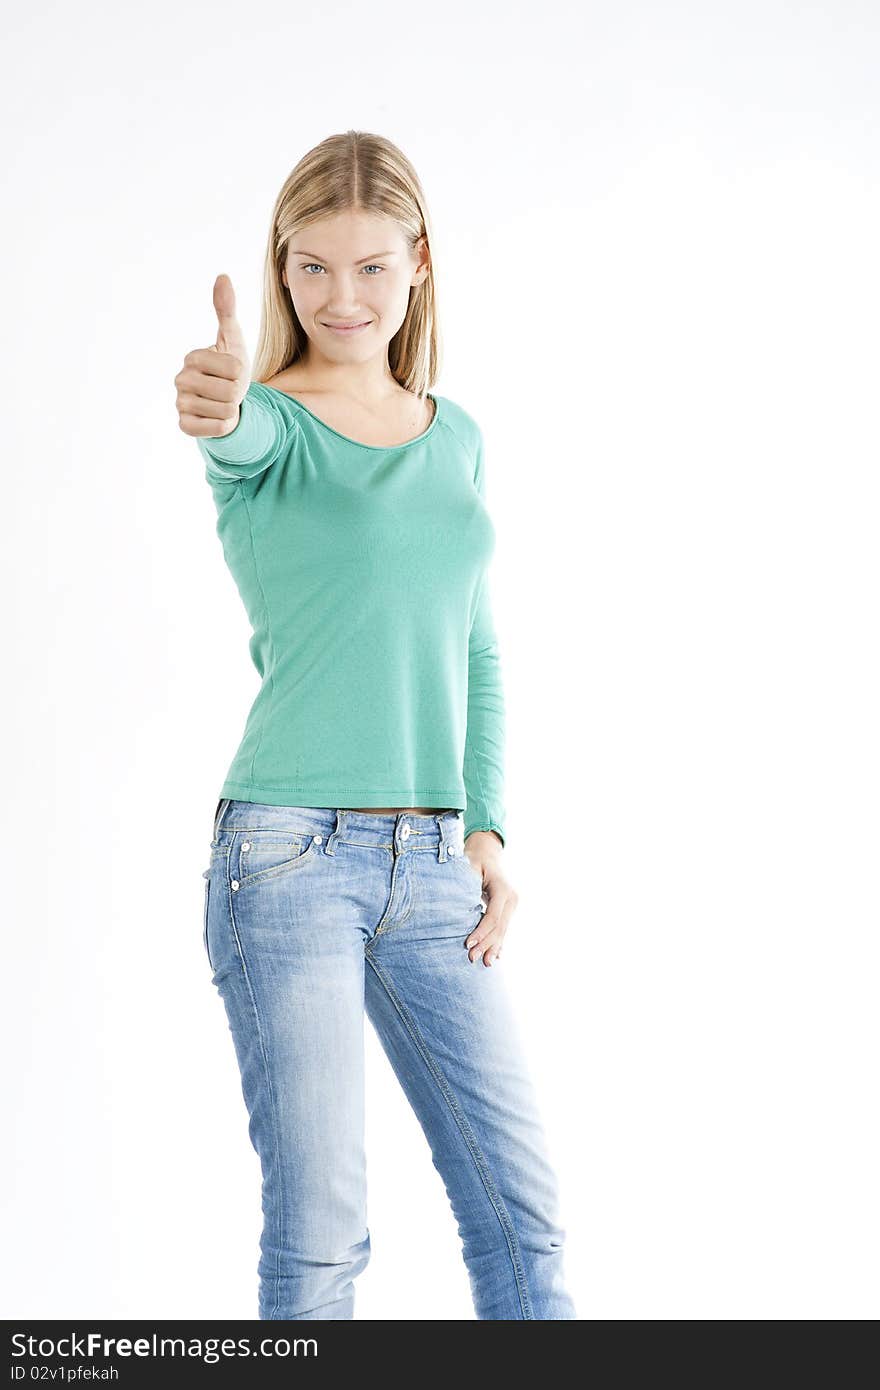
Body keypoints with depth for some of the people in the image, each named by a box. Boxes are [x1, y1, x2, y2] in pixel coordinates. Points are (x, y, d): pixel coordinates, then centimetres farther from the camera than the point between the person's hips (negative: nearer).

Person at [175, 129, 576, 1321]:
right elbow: (245, 438, -27)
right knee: (318, 1232, -2)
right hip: (289, 855, -4)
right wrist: (216, 406, -51)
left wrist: (485, 825, 5)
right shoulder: (273, 427, -1)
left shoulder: (458, 439, 13)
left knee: (522, 1209, 7)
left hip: (432, 868, 5)